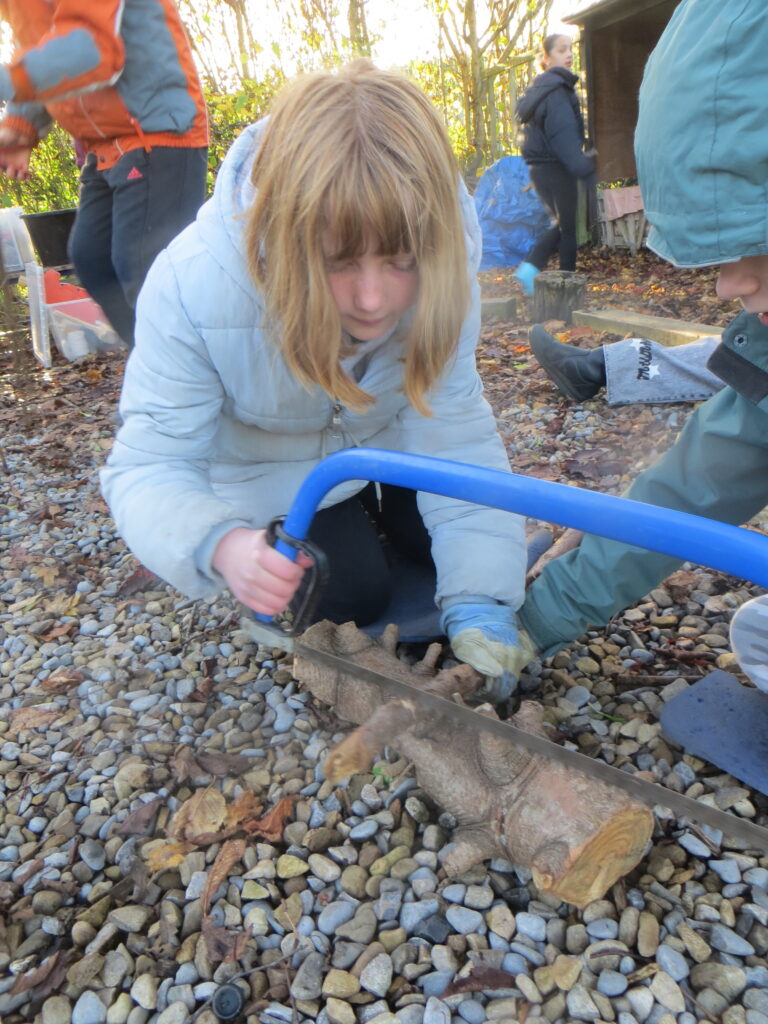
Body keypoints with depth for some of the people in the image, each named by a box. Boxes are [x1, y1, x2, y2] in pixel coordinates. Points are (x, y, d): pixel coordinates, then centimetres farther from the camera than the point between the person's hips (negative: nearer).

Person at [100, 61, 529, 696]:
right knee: (353, 596, -8)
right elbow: (147, 467, -33)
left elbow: (454, 430, -29)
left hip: (392, 432, 3)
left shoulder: (438, 263, -32)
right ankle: (350, 520, 24)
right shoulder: (192, 288, -38)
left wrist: (480, 602, -38)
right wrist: (222, 544, -56)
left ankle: (376, 506, 30)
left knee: (442, 544, 1)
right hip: (272, 464, -2)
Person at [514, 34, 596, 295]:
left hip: (538, 166, 9)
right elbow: (563, 134, -23)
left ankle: (530, 266, 0)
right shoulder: (556, 89, -11)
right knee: (568, 226, 2)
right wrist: (583, 164, -28)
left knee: (560, 223, 17)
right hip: (556, 167, -9)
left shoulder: (538, 88, 17)